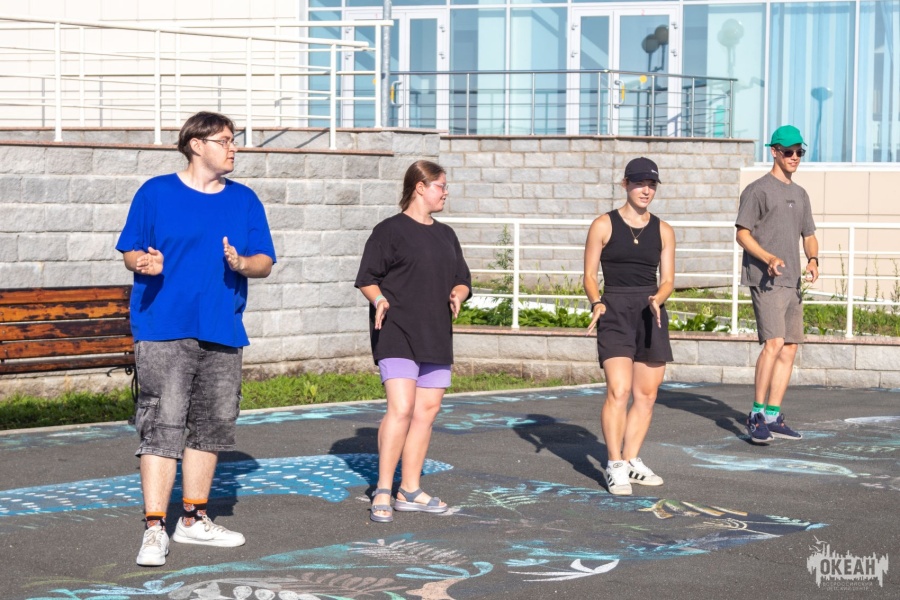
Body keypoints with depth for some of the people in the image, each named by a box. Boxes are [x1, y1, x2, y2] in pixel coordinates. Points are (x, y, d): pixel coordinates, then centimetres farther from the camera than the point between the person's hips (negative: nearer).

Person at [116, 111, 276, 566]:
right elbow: (130, 252, 4)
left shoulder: (245, 200, 12)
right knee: (162, 427, -10)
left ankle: (194, 520, 24)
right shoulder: (155, 193, 1)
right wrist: (145, 263, -19)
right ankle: (154, 530, -8)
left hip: (222, 332, 5)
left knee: (211, 425, 11)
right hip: (163, 329, -5)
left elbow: (265, 262, 11)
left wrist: (242, 263, -11)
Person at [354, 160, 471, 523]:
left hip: (436, 337, 7)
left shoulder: (445, 235, 18)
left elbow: (462, 280, 22)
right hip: (396, 335, -7)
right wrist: (379, 299, -23)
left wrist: (457, 295, 1)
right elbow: (367, 278, -4)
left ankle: (410, 490, 15)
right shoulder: (390, 230, -3)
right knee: (401, 408, -17)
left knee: (427, 411, 6)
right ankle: (383, 492, -10)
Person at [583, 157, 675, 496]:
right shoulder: (603, 226, 1)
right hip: (615, 312, -4)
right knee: (618, 391, -16)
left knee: (646, 395, 7)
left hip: (651, 315, 4)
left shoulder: (663, 231, 10)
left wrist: (657, 300, -13)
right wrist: (596, 303, -18)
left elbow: (668, 280, 8)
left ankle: (632, 461, 19)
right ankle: (615, 467, -11)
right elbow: (590, 274, 1)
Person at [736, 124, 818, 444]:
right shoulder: (758, 190, -3)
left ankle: (773, 417, 11)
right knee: (774, 343, -18)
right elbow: (742, 233, -7)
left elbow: (809, 236, 23)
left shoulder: (800, 194, 20)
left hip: (792, 282, 8)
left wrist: (812, 260, 0)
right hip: (764, 279, -8)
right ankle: (756, 415, -14)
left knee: (790, 348, 6)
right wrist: (769, 257, -23)